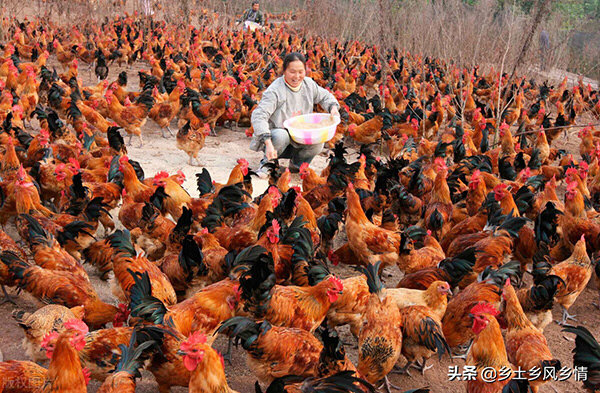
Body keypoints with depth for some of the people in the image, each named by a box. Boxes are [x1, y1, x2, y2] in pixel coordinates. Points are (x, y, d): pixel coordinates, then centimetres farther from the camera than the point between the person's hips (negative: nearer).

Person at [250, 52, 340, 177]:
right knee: (281, 136, -38)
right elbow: (258, 116, -29)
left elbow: (325, 96, 18)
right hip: (275, 134, -5)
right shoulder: (274, 91, -21)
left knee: (318, 143, -22)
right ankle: (266, 163, -8)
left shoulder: (309, 84, -1)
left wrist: (333, 107, -6)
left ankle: (296, 165, 7)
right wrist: (268, 143, -42)